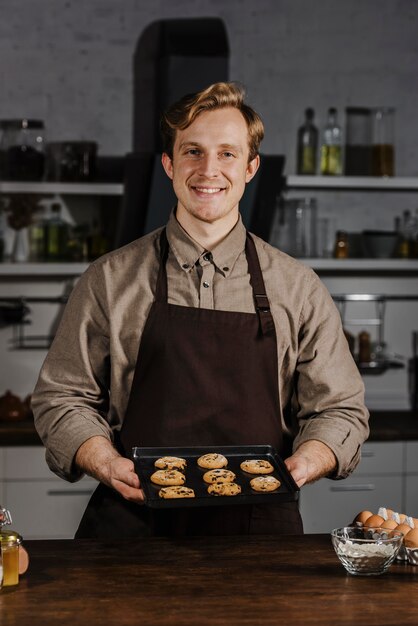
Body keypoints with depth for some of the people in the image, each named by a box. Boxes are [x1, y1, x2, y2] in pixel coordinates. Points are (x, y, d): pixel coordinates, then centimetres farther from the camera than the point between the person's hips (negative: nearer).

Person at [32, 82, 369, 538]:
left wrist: (301, 465, -9)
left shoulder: (298, 289, 9)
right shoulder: (109, 281, 7)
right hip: (135, 526, -1)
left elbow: (339, 409, 13)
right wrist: (107, 464, -10)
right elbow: (61, 398, 10)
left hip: (258, 528, 1)